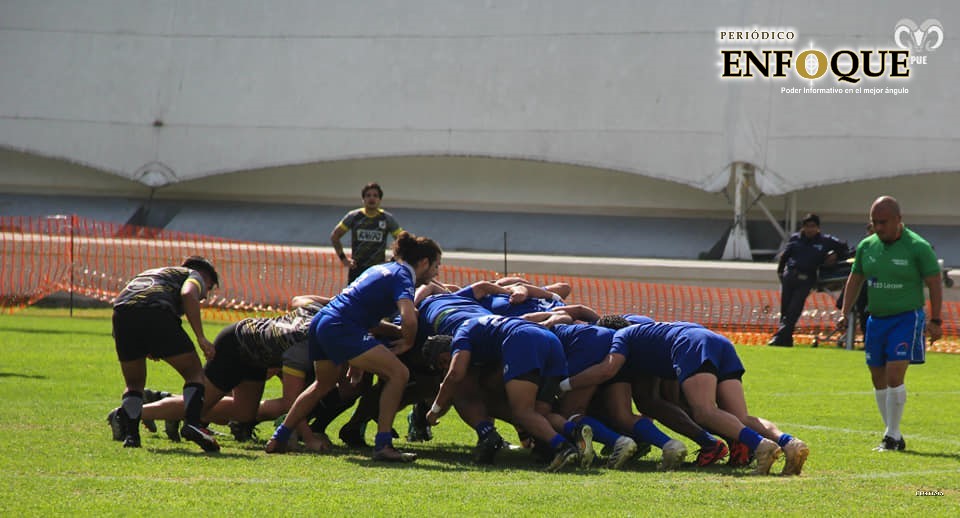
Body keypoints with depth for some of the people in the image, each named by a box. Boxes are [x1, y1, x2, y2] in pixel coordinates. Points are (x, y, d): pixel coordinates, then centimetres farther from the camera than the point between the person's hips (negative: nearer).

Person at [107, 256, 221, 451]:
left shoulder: (151, 273, 43)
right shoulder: (195, 276, 25)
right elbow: (188, 294, -1)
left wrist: (148, 349, 32)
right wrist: (201, 337, -6)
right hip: (157, 312, -5)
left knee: (134, 384, 22)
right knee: (194, 373, 9)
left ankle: (130, 433, 4)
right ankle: (192, 423, -12)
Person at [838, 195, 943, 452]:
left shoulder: (918, 247, -9)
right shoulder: (866, 246, 6)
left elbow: (934, 284, -5)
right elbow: (855, 280, 17)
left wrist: (935, 321, -8)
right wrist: (844, 313, 10)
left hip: (906, 318, -6)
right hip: (876, 319, 6)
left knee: (894, 376, -15)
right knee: (879, 380, 7)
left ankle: (892, 436, -6)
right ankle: (894, 437, 18)